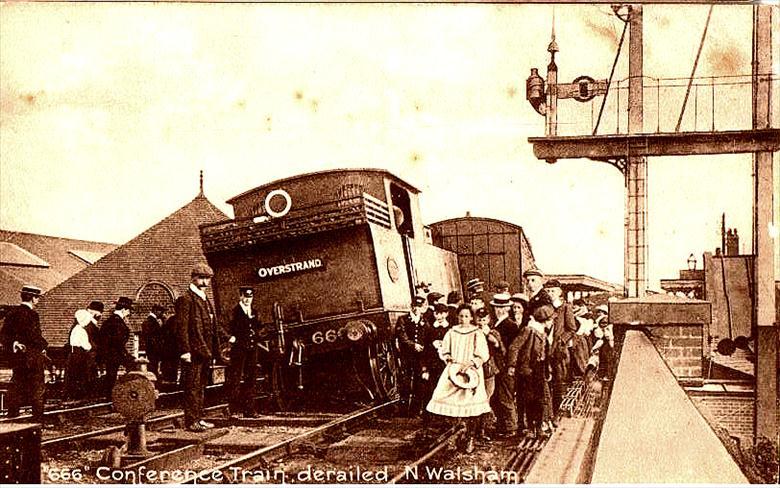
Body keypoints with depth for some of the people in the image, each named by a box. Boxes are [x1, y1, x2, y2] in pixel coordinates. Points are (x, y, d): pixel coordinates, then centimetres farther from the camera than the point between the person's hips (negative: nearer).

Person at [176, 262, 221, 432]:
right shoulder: (185, 299, -8)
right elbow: (182, 327, -14)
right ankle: (191, 421, -3)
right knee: (192, 386, -6)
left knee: (201, 386, 13)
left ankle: (198, 418, 20)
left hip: (205, 352, 9)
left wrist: (214, 350, 17)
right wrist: (185, 351, -20)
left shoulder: (206, 300, 20)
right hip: (193, 352, -9)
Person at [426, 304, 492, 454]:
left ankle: (470, 438, 3)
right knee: (454, 402, -5)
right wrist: (449, 358, -7)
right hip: (454, 371, 3)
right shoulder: (451, 332, 8)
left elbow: (483, 355, -4)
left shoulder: (477, 333, -1)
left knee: (471, 405, -7)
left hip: (471, 372, -3)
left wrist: (469, 363, -16)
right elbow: (443, 352, 13)